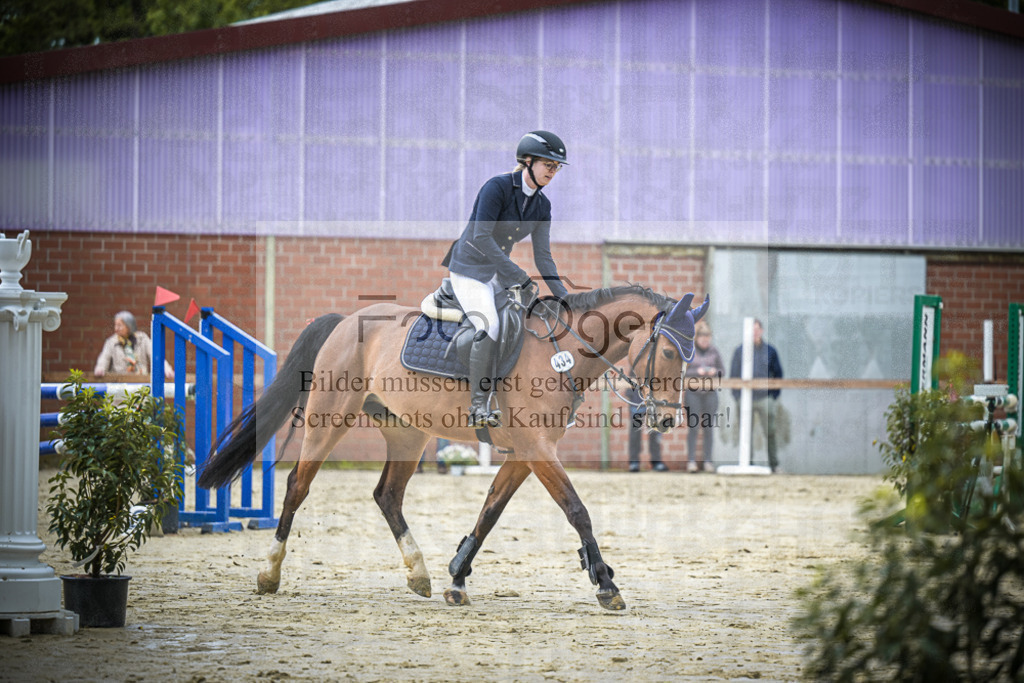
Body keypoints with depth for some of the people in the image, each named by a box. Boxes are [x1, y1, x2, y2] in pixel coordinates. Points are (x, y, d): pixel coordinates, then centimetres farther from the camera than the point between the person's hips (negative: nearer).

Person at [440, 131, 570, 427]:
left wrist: (563, 296, -4)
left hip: (498, 274, 8)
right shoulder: (496, 187, -19)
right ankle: (478, 407, -24)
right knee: (490, 329, -27)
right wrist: (520, 278, -25)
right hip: (468, 270, -8)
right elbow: (481, 238, -25)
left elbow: (542, 255, 6)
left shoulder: (542, 205, 4)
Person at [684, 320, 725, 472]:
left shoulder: (714, 350, 6)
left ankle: (707, 461, 8)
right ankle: (691, 461, 1)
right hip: (693, 393, -2)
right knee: (693, 427, -5)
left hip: (710, 393, 2)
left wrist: (715, 371, -11)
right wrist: (697, 372, -18)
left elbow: (723, 370, 10)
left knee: (708, 428, 3)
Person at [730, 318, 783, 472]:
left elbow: (778, 374, 10)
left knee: (770, 432, -2)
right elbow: (734, 375, 8)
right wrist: (736, 396, -1)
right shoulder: (740, 351, 6)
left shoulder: (770, 351, 7)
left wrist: (775, 395, 2)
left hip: (765, 397, 0)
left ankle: (774, 464, 3)